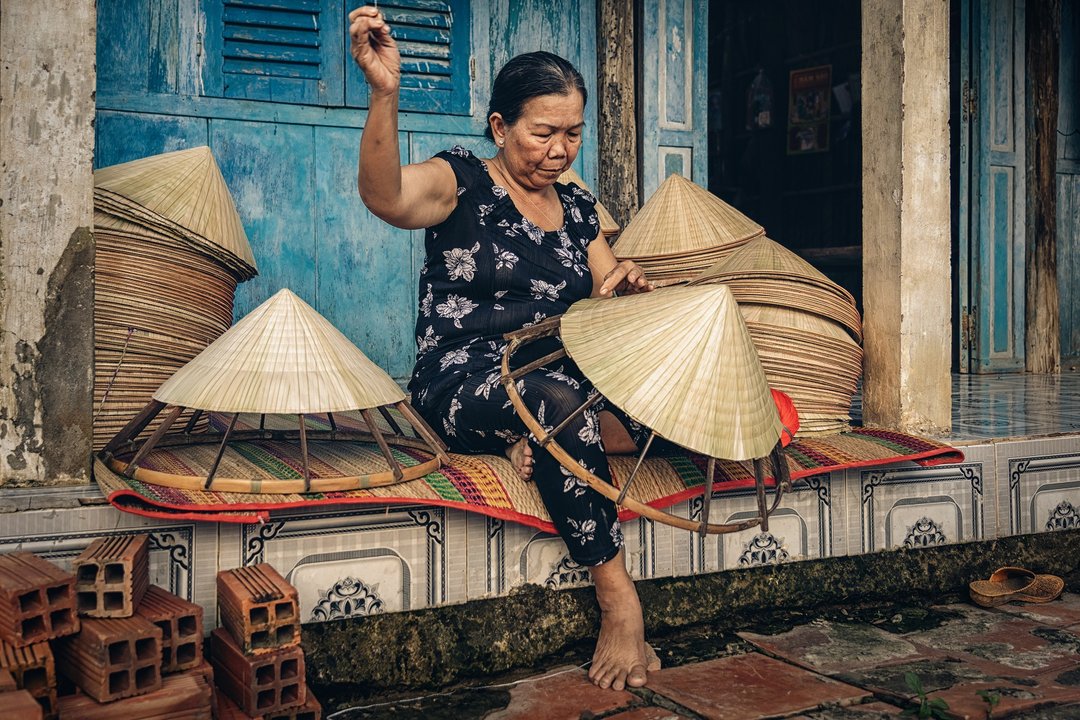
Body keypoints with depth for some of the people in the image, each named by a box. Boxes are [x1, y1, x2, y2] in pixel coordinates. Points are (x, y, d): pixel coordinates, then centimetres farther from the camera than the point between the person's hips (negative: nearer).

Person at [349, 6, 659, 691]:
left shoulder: (576, 206, 16)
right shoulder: (463, 180, -3)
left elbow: (607, 301, 21)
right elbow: (385, 196, -25)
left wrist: (628, 281, -3)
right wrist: (385, 94, -42)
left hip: (562, 382, 6)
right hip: (461, 387, -6)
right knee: (557, 403, -39)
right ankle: (619, 599, -30)